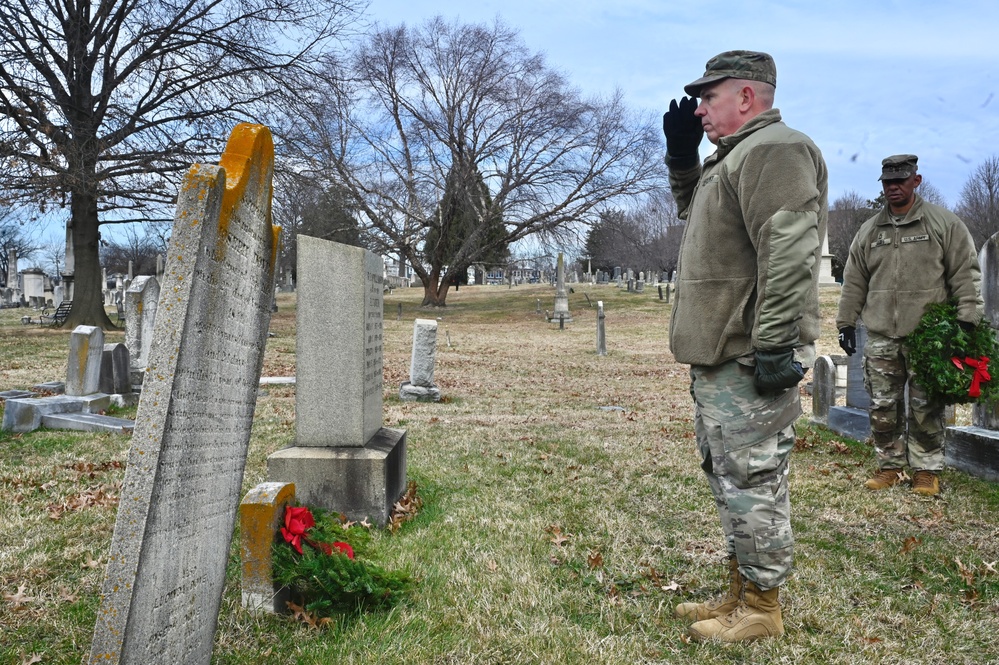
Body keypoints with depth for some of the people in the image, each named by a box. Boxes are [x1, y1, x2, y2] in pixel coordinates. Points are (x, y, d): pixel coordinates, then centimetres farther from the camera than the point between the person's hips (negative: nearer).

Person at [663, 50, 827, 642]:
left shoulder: (774, 149, -14)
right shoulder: (736, 155, 19)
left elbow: (789, 254, -24)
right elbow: (695, 212, 35)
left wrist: (774, 346, -27)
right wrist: (682, 155, 19)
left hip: (748, 361, -11)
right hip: (719, 356, 11)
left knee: (751, 481, -1)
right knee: (730, 478, 17)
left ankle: (761, 610, 13)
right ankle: (740, 593, 30)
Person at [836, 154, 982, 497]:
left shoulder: (944, 223, 3)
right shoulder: (868, 230, 13)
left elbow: (966, 273, 0)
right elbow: (854, 282, 15)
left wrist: (967, 319, -7)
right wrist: (846, 323, 11)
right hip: (880, 337, 3)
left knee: (925, 408, 2)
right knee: (883, 407, 7)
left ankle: (927, 471, 14)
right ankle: (890, 466, 19)